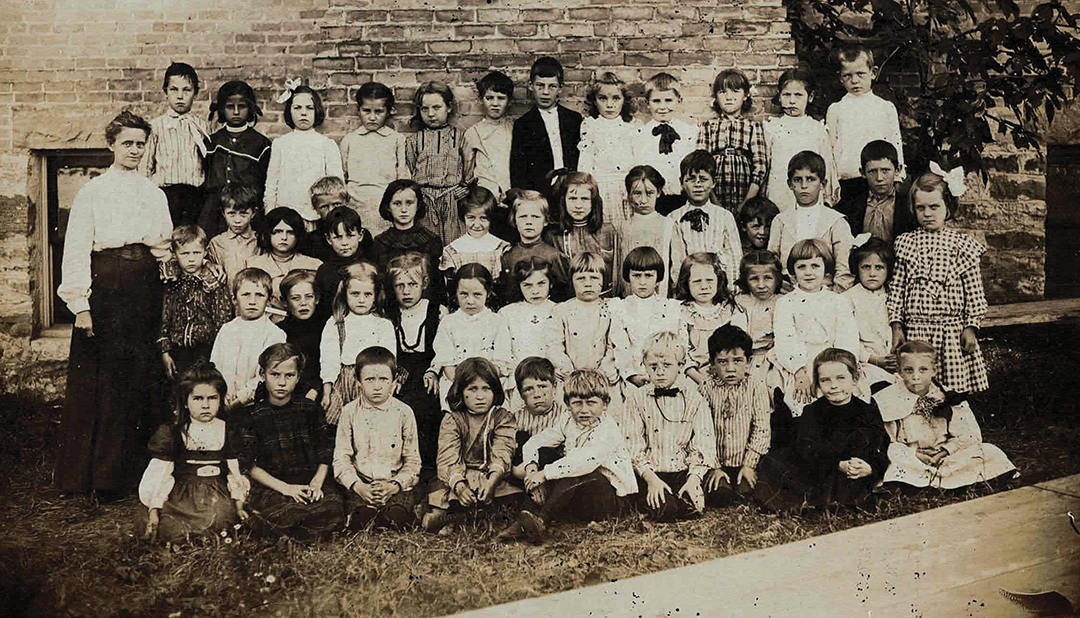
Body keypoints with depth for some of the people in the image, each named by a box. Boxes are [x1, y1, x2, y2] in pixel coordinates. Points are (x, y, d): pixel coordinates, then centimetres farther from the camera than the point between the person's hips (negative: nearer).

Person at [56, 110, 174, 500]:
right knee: (95, 378, -4)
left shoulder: (154, 194, 16)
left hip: (145, 289, 4)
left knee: (138, 378, 1)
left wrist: (167, 252, 0)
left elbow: (167, 244, 24)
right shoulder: (92, 192, 4)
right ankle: (83, 473, 6)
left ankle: (119, 469, 12)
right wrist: (80, 305, -10)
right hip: (105, 288, -3)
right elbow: (76, 250, -2)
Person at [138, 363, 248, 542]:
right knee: (170, 530, -27)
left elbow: (235, 473, 14)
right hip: (180, 499, -1)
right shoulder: (171, 433, 4)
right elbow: (158, 475, 4)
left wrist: (239, 507, 8)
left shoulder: (229, 432, 10)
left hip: (218, 497, 1)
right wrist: (153, 513, -2)